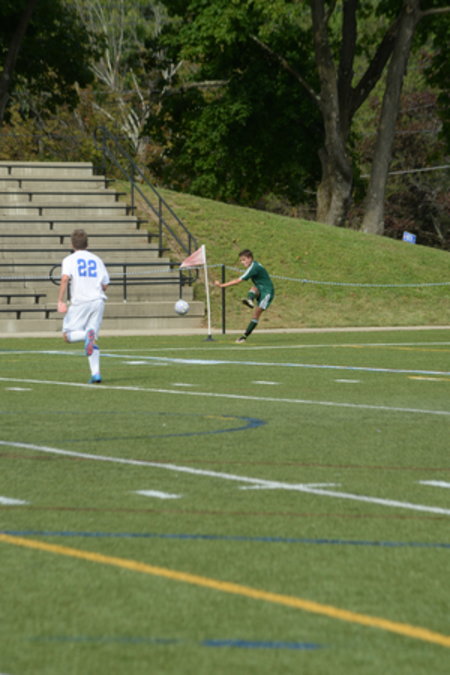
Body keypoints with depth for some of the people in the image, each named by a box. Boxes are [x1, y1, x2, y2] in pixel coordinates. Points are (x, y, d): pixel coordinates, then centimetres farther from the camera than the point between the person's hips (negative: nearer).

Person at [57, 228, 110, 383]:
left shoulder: (70, 260, 4)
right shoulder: (96, 259, 15)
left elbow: (65, 278, -14)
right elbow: (105, 285, 13)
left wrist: (60, 301, -15)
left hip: (80, 301, -4)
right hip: (98, 300, 4)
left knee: (68, 335, 7)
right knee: (92, 341, 8)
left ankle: (87, 335, -26)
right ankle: (95, 373, -6)